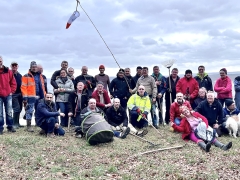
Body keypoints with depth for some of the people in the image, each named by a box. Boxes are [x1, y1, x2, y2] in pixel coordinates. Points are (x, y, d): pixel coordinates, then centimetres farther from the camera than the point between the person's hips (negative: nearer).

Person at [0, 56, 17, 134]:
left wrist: (11, 91, 2)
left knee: (9, 112, 9)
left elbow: (13, 83, 9)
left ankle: (10, 126, 19)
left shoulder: (9, 71, 4)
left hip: (8, 95, 2)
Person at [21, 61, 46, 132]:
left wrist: (44, 95, 16)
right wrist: (25, 97, -13)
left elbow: (42, 86, 20)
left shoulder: (40, 76, 16)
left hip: (39, 97, 6)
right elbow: (23, 87, -7)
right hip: (30, 97, -6)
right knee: (29, 111, -4)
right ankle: (29, 126, 4)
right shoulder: (26, 76, -2)